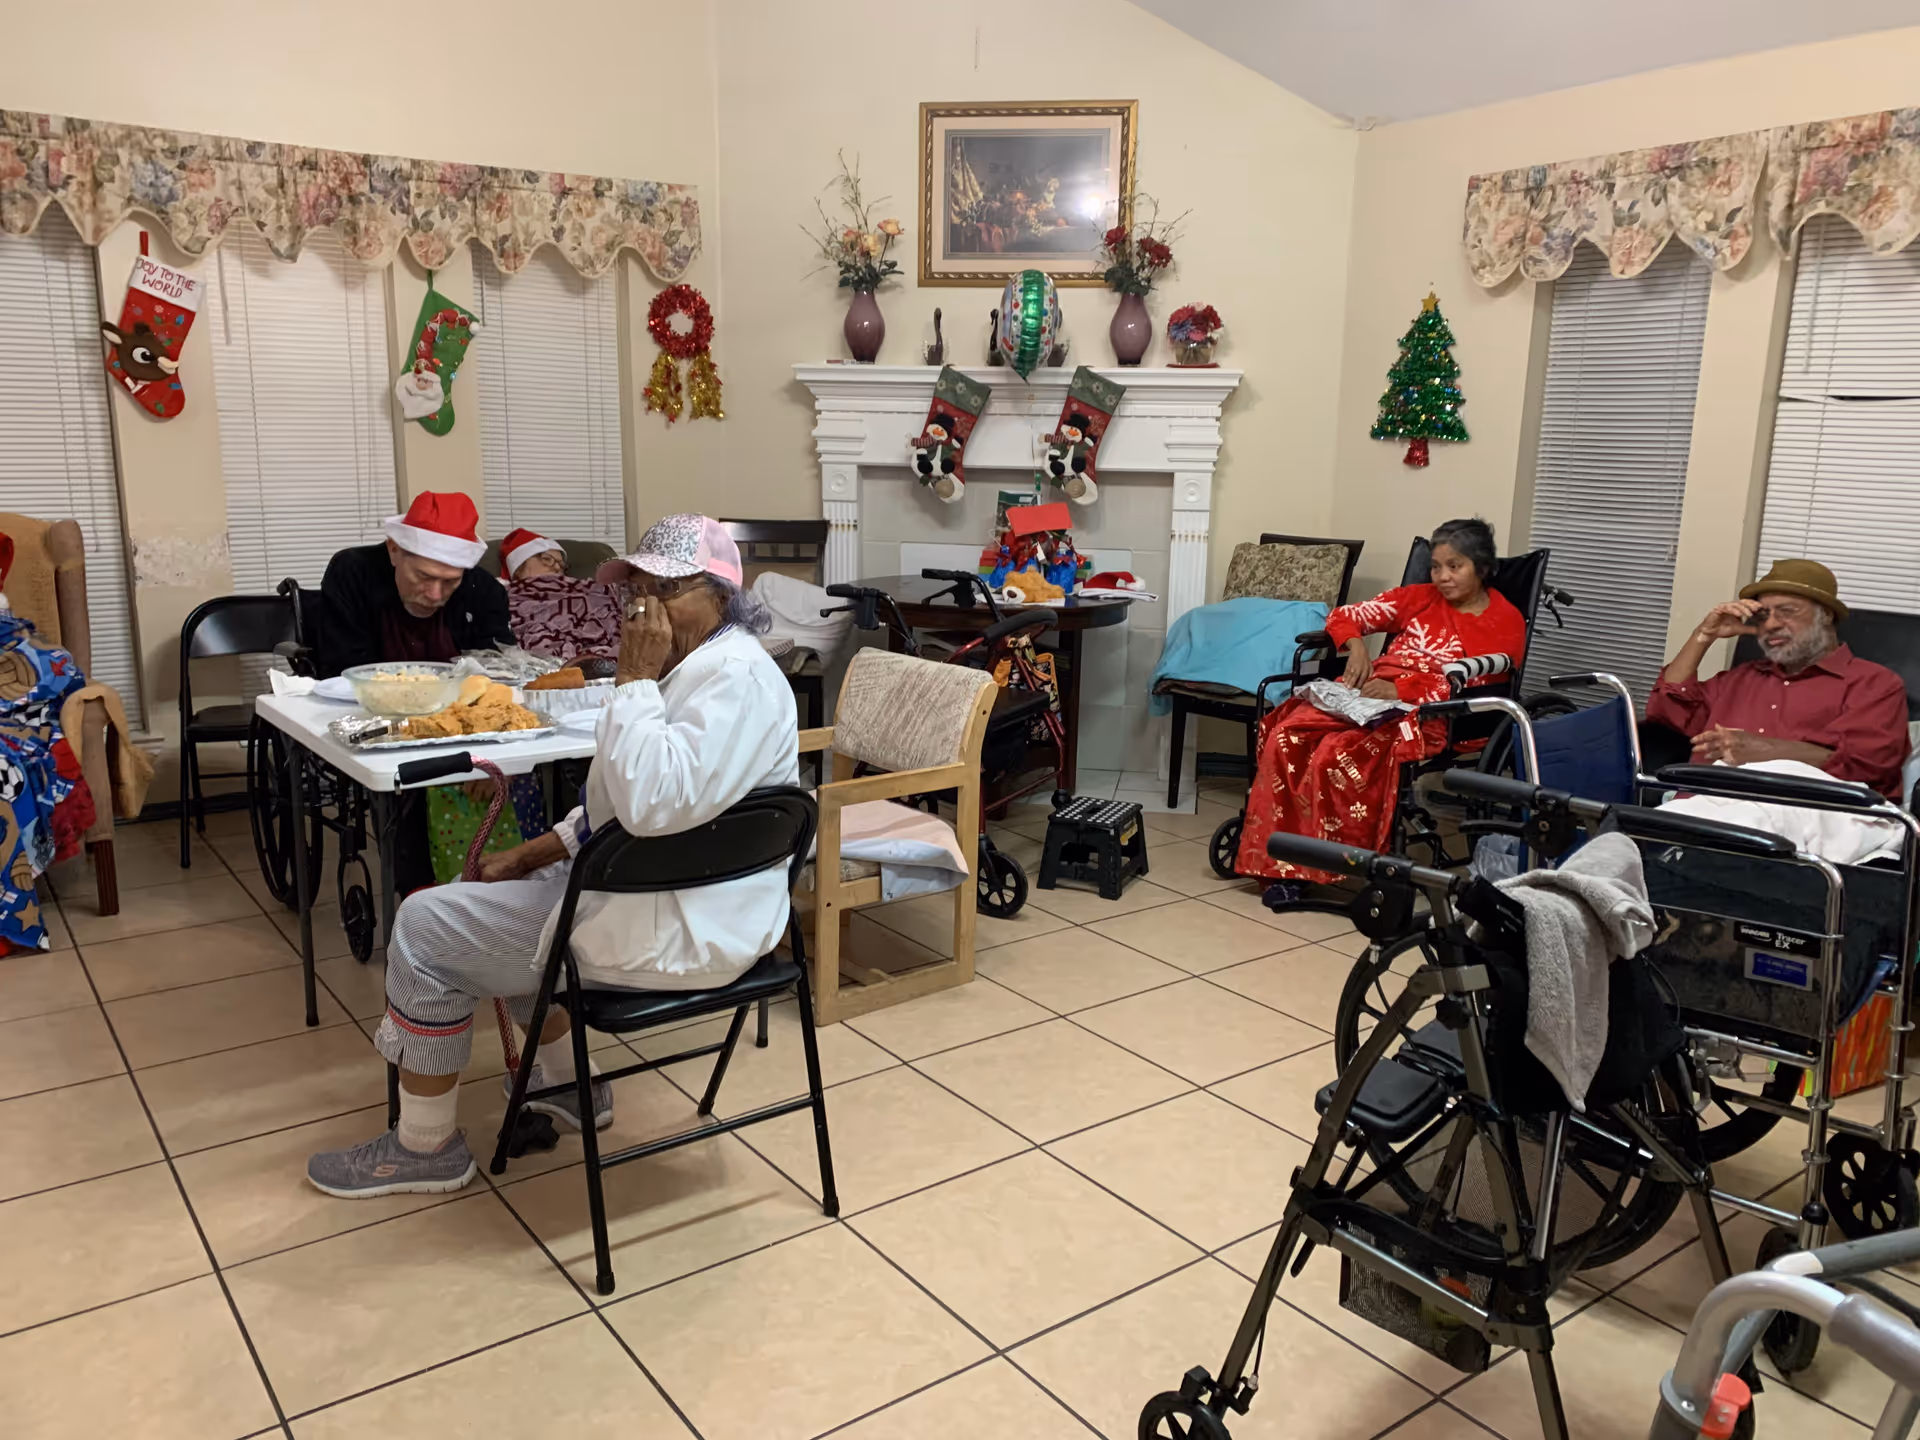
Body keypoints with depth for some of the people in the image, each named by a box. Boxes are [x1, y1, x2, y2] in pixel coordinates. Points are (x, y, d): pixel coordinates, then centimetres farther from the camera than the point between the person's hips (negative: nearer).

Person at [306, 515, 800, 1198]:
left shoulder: (738, 679, -22)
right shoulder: (690, 667, 12)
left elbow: (652, 803, -35)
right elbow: (617, 809, 19)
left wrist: (634, 679, -26)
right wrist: (529, 855, 12)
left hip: (679, 932, -11)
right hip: (650, 887, 11)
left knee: (427, 927, -4)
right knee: (505, 893, 29)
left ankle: (425, 1146, 13)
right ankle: (566, 1082, 36)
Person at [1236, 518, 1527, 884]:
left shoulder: (1505, 621, 6)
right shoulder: (1420, 597, 19)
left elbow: (1467, 684, -9)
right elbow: (1345, 616, 18)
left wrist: (1400, 689, -21)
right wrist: (1357, 646, -4)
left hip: (1428, 714, -5)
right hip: (1367, 693, 5)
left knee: (1336, 753, -34)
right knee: (1287, 736, -24)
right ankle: (1282, 863, -21)